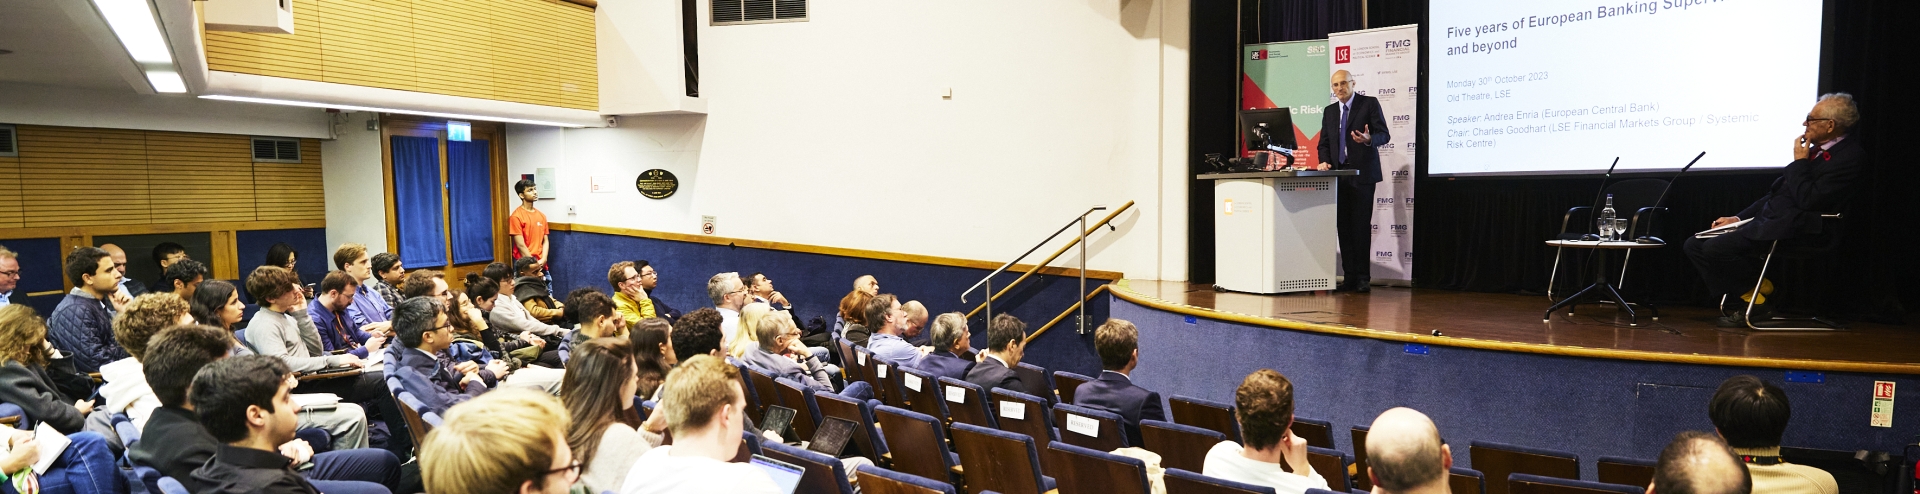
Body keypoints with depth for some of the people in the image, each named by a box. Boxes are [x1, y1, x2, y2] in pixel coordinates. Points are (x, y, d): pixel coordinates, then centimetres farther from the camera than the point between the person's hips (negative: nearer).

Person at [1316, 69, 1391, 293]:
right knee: (1343, 225, 3)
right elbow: (1324, 142, 17)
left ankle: (1363, 277, -1)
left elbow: (1384, 134, -5)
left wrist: (1369, 139, -27)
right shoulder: (1330, 111, 15)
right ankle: (1350, 276, 8)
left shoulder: (1369, 104, 0)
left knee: (1361, 225, -6)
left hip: (1362, 173, -5)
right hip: (1339, 174, 5)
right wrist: (1324, 161, -2)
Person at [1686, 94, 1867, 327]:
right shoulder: (1818, 148, 17)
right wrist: (1739, 218, 15)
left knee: (1715, 248, -25)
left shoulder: (1850, 156, -11)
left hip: (1790, 229, -10)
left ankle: (1759, 300, -2)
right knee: (1695, 244, -1)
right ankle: (1752, 297, 4)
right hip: (1766, 220, 10)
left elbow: (1808, 200, -20)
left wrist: (1799, 161, -8)